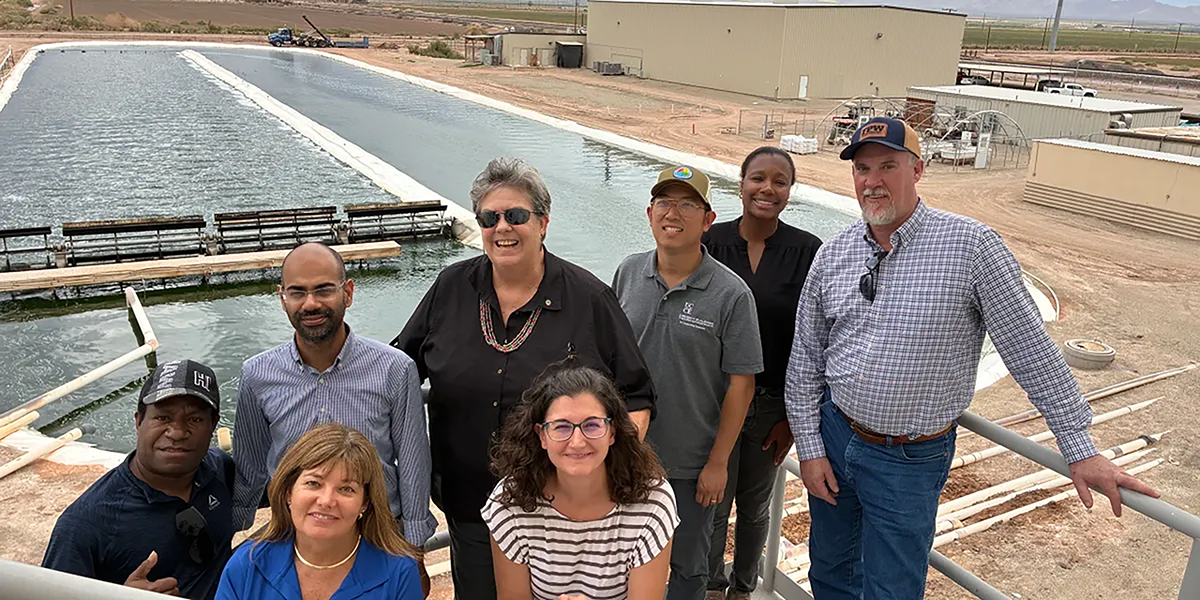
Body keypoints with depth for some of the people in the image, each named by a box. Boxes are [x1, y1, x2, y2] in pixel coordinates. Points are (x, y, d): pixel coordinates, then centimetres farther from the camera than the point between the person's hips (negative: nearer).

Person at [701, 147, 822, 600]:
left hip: (772, 404, 1)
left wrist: (794, 416, -2)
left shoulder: (808, 252, -7)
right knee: (714, 505, 10)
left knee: (755, 506, 18)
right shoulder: (710, 243, -7)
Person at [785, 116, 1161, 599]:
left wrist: (1082, 451, -8)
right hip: (833, 436, 4)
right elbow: (805, 360, 4)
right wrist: (810, 447, 1)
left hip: (910, 461, -4)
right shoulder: (832, 254, -1)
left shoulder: (970, 246, -14)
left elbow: (1031, 350, -10)